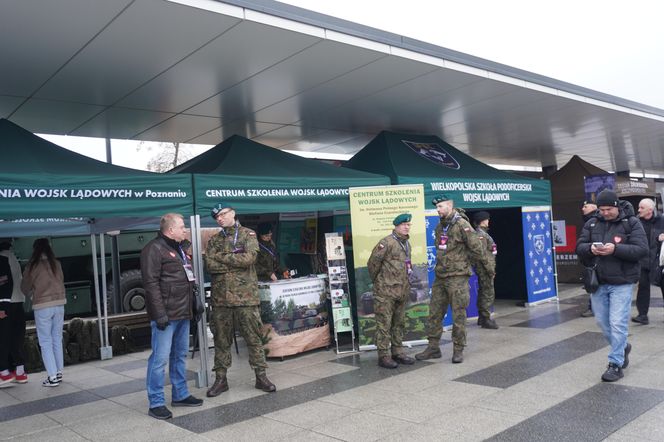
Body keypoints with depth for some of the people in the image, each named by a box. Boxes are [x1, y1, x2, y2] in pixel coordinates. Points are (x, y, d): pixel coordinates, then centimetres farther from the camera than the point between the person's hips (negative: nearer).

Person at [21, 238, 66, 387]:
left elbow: (25, 287, 3)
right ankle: (59, 373, 22)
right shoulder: (56, 264, 0)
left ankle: (52, 377, 2)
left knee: (45, 342, 4)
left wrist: (32, 294, 24)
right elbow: (61, 282, 6)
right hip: (59, 303, 4)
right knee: (57, 339, 15)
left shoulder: (33, 266, -8)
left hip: (42, 306, -4)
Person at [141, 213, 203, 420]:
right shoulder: (154, 249, -12)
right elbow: (151, 284, -19)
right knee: (160, 358, -3)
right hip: (165, 315, -9)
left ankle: (180, 395, 27)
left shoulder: (178, 248, 18)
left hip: (182, 313, 10)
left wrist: (194, 302, 20)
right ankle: (156, 403, 6)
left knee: (180, 355, 16)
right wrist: (159, 314, -22)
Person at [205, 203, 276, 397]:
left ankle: (261, 376, 13)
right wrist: (235, 261, -12)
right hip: (220, 297, 3)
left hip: (246, 296, -3)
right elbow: (209, 264, -3)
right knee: (221, 339, 9)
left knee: (253, 337, 2)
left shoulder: (248, 234, 4)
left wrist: (222, 257, -8)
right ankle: (221, 379, 20)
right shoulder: (214, 240, 13)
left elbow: (249, 258, -14)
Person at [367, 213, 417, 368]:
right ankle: (383, 356, 4)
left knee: (399, 323, 15)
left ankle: (398, 352, 25)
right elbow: (372, 263, -10)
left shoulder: (406, 243, 14)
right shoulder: (386, 243, -13)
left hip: (402, 291, 8)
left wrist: (405, 283, 17)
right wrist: (377, 281, 1)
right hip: (386, 291, -8)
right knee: (384, 324, -2)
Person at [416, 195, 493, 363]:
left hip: (457, 276, -7)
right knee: (434, 313, 8)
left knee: (458, 315, 1)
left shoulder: (461, 224, -11)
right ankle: (433, 347, 17)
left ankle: (458, 350, 12)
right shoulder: (440, 227, 13)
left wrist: (488, 266, -4)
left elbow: (477, 248, -8)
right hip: (440, 277, 7)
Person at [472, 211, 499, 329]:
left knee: (483, 293, 14)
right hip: (485, 268, -10)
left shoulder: (482, 233, 17)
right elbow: (482, 253, -20)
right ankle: (486, 319, -4)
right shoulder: (481, 234, -15)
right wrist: (489, 269, -20)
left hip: (483, 269, 10)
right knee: (489, 294, -7)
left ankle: (481, 317, 22)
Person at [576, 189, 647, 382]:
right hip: (598, 282, 5)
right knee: (602, 321, 14)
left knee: (618, 323, -5)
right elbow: (579, 246, 6)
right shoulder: (592, 224, 6)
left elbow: (642, 249, -13)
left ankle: (616, 364, 7)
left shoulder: (632, 223, -5)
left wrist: (615, 249, -25)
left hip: (621, 282, -5)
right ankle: (623, 347, 40)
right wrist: (590, 248, -17)